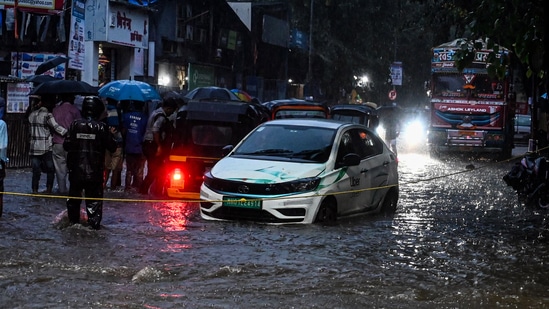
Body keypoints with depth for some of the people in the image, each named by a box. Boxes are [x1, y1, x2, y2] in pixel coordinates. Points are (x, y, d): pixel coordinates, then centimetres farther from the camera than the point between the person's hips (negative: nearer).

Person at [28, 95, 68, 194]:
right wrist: (68, 133, -5)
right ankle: (49, 189, 2)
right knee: (50, 169, 2)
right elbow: (56, 127, -6)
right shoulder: (48, 115, -5)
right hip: (47, 147, -2)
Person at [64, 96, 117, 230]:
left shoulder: (75, 125, -2)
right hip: (94, 171, -2)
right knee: (94, 198, 3)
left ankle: (73, 220, 22)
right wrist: (111, 135, 13)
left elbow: (66, 145, 0)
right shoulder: (101, 127, -8)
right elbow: (112, 147, -4)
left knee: (74, 197, 16)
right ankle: (94, 223, -2)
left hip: (76, 170, 2)